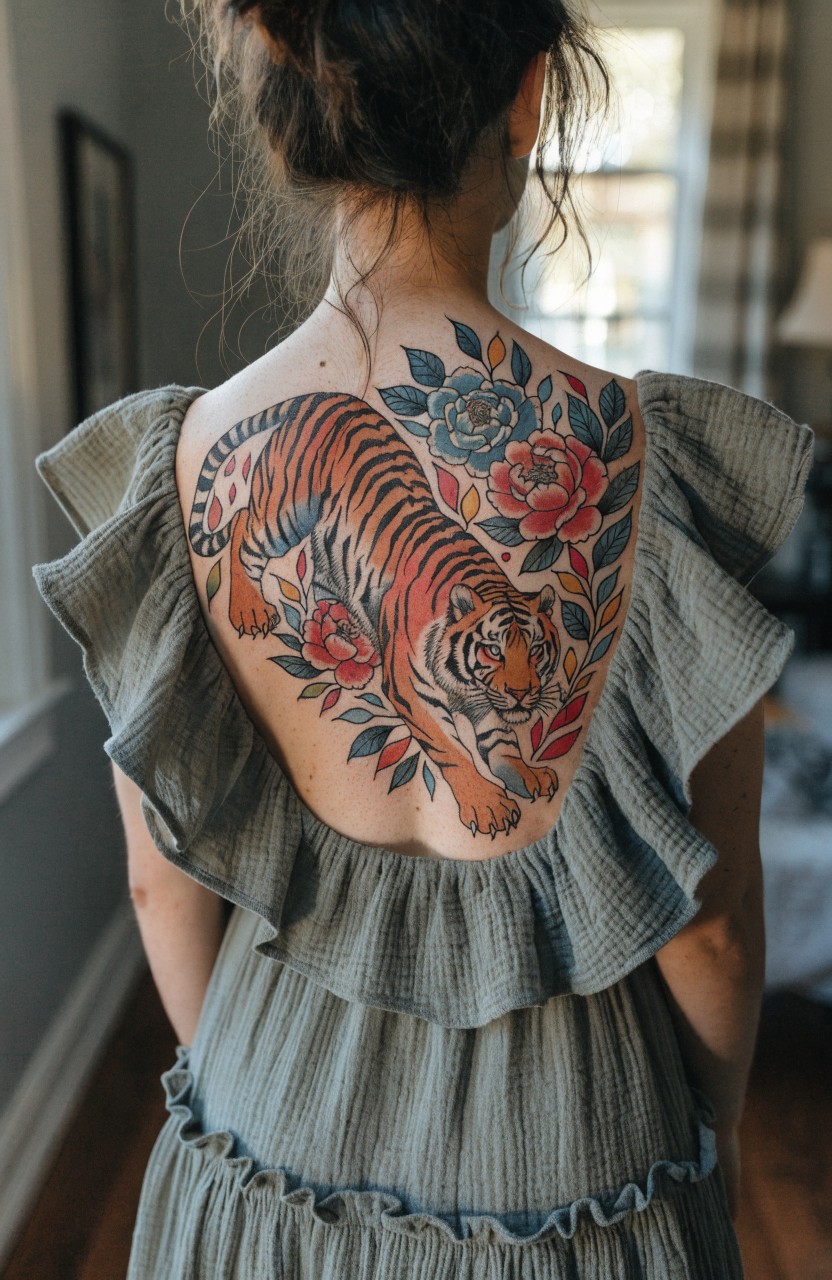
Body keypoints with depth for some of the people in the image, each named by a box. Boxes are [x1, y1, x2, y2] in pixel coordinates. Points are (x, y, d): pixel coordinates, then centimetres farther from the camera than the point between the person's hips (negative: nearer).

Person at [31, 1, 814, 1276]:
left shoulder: (170, 466, -17)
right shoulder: (650, 459, -23)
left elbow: (166, 884, -6)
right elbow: (712, 917, -13)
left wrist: (235, 1085, 14)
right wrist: (714, 1123, 9)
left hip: (272, 1140, 2)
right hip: (566, 1170, -1)